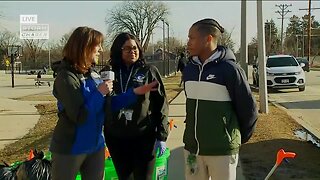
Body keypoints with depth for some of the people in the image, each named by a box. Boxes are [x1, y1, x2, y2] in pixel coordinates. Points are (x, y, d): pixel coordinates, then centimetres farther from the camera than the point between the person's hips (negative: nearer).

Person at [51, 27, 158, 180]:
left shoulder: (93, 74, 5)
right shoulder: (66, 77, -18)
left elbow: (108, 104, 9)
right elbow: (79, 116, -24)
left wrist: (136, 92, 3)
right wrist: (100, 92, -18)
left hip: (96, 145, 7)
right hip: (70, 148, -7)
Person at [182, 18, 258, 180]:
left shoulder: (229, 69, -12)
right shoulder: (189, 69, 6)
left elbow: (248, 109, -5)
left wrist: (238, 138, 7)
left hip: (222, 150, -5)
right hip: (191, 148, 6)